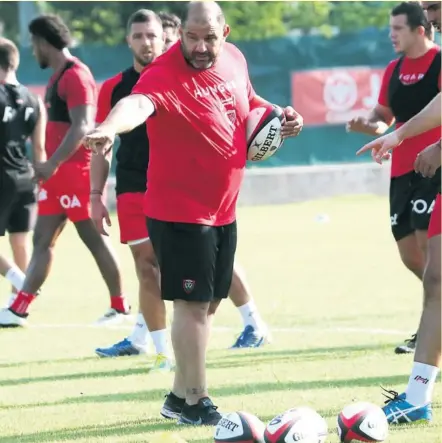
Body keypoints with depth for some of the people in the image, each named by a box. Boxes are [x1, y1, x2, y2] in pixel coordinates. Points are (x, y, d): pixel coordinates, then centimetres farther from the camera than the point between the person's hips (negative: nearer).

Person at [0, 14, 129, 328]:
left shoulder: (75, 76, -14)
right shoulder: (59, 76, 16)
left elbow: (82, 126, -23)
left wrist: (52, 164, -26)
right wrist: (50, 166, 20)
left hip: (75, 172, -10)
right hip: (59, 173, 10)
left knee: (94, 240, -3)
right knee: (43, 240, 6)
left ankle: (121, 307, 5)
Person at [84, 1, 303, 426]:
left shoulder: (234, 60, 2)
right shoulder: (164, 75, -23)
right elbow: (138, 104, -45)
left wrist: (279, 116, 5)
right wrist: (109, 127, -66)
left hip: (222, 210, 8)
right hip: (179, 212, -8)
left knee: (208, 302, 15)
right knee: (193, 302, -7)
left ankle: (180, 395, 27)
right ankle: (195, 402, 3)